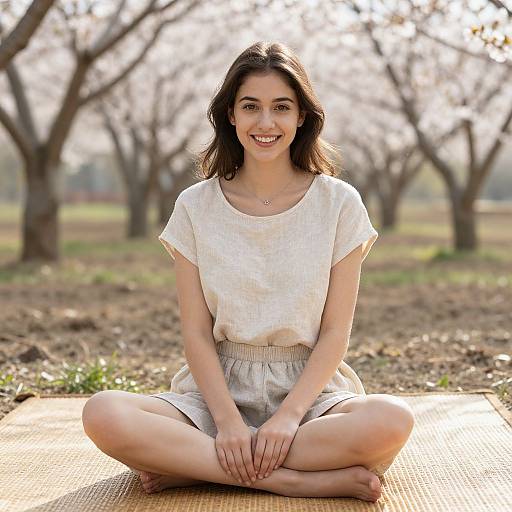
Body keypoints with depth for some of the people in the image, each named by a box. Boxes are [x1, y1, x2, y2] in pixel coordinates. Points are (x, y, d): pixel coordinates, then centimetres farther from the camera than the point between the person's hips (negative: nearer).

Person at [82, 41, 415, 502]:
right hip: (216, 390, 1)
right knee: (103, 415, -29)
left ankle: (192, 466, -21)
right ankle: (305, 479, -24)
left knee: (393, 420, -34)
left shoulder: (338, 203, 0)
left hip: (310, 392, 0)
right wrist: (227, 419, -17)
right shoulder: (196, 207, 3)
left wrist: (289, 415, -17)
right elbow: (196, 332, -1)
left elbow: (335, 333, -3)